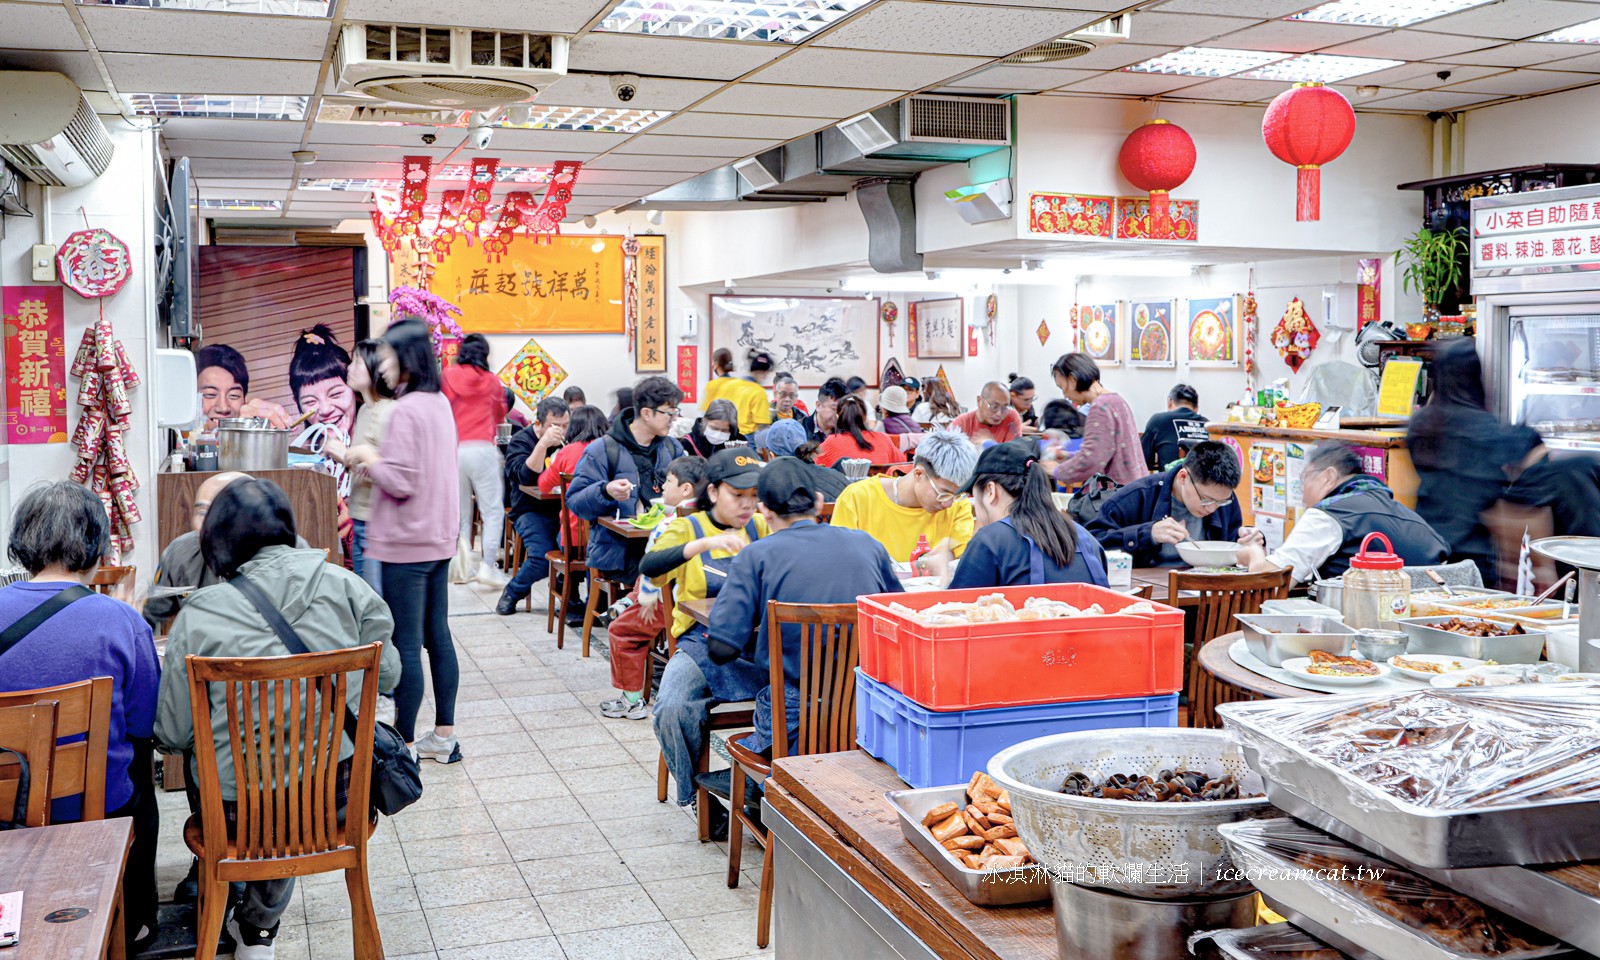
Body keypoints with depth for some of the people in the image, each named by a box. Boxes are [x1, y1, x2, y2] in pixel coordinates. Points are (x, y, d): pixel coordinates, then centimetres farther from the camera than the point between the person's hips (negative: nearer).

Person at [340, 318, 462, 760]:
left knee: (406, 644, -2)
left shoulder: (406, 411, -17)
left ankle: (405, 744, 5)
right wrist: (378, 464, 13)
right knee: (437, 636, 14)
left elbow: (401, 483, -20)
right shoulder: (440, 404, 11)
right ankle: (444, 736, 22)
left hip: (406, 544, -9)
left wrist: (368, 456, -6)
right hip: (439, 540, 9)